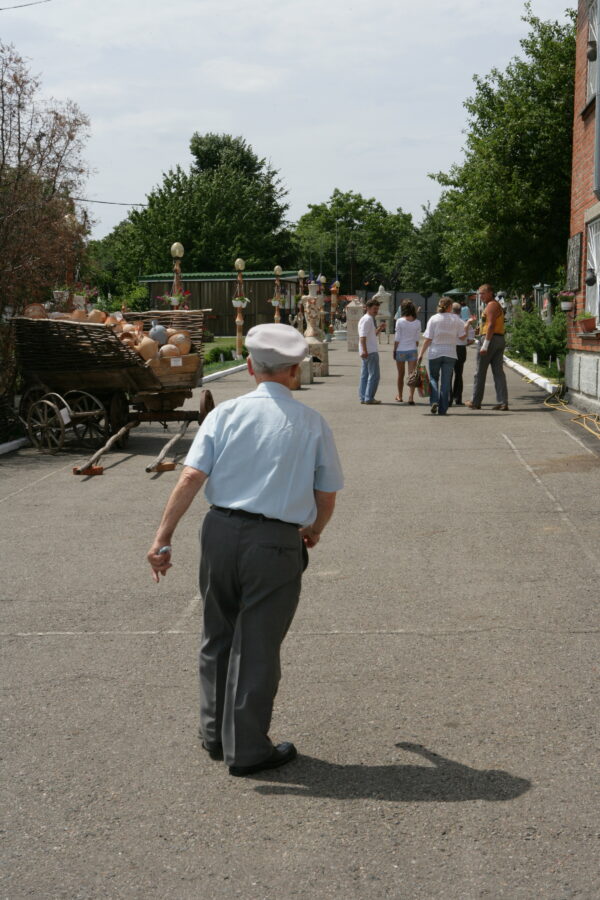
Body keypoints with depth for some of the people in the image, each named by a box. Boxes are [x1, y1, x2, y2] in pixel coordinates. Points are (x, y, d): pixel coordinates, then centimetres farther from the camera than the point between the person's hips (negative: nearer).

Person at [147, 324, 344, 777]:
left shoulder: (225, 414, 0)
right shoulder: (313, 424, -1)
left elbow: (191, 478, -8)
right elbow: (327, 496, 4)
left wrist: (163, 538, -6)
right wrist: (314, 531, 24)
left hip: (221, 532, 2)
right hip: (277, 543, -2)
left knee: (218, 636, 19)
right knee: (257, 645, 8)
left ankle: (215, 733, 35)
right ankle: (247, 749, 19)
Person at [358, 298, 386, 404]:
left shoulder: (366, 319, 21)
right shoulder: (367, 319, -11)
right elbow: (362, 337, -20)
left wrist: (380, 329, 14)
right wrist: (364, 350, -27)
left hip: (366, 352, 10)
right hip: (371, 352, -10)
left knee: (365, 375, 10)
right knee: (374, 375, -8)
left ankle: (363, 397, 12)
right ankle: (369, 398, -9)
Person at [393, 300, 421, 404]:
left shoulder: (399, 321, -9)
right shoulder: (417, 322, -2)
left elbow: (397, 339, -7)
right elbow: (417, 339, 3)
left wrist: (394, 351, 2)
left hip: (401, 350, -1)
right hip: (412, 350, 1)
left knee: (401, 375, 14)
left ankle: (399, 396, 27)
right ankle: (411, 397, -13)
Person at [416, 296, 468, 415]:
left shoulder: (433, 319, -4)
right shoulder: (456, 319, -1)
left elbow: (427, 339, -6)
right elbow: (463, 336, 3)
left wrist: (420, 355, -2)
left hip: (435, 353, -1)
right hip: (450, 353, 1)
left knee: (433, 378, 14)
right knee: (446, 381, 6)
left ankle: (434, 401, -8)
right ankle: (442, 409, 5)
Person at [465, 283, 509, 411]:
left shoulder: (491, 305, -10)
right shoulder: (497, 305, 21)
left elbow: (491, 325, -19)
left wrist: (485, 345, -23)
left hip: (490, 339, -10)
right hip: (500, 340, 10)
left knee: (480, 372, 0)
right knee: (498, 372, 4)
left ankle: (475, 402, 6)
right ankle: (503, 402, -2)